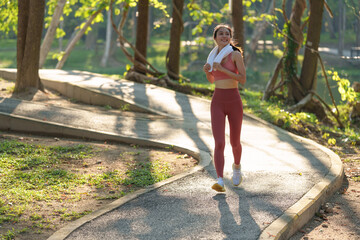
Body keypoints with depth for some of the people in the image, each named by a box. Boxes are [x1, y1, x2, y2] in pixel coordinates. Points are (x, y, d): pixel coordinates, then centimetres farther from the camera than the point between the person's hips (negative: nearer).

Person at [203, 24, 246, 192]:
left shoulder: (235, 54, -6)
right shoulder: (214, 55, 8)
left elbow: (243, 80, -13)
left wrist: (223, 69, -18)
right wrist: (207, 70, -2)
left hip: (234, 102, -2)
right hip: (217, 102, 2)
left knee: (235, 142, 13)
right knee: (219, 143, -14)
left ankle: (237, 166, 45)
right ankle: (220, 182, -19)